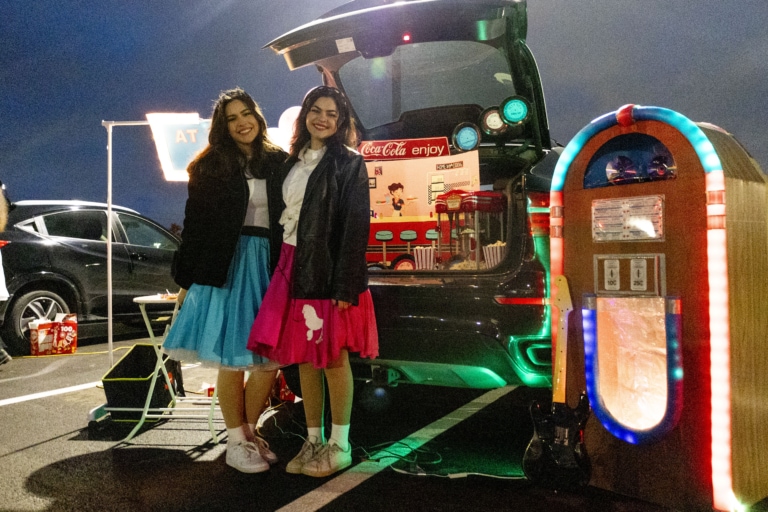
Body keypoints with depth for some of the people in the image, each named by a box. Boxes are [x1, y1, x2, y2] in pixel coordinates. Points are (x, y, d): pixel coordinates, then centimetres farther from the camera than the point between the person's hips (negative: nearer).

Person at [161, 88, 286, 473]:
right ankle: (236, 442, 16)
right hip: (226, 268, -2)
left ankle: (249, 431, 24)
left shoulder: (279, 163, 9)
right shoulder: (211, 167, 3)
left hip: (271, 267, 3)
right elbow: (194, 224, 3)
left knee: (270, 358, 5)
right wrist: (186, 279, 1)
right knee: (233, 358, 1)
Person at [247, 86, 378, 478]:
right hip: (292, 267, 6)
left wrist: (346, 286, -18)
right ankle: (313, 441, 24)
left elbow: (357, 227, -11)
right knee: (303, 356, 10)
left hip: (327, 270, -6)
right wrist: (283, 266, 5)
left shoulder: (349, 163, -4)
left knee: (333, 357, 2)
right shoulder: (294, 161, 15)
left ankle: (340, 446, 17)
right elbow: (282, 216, 14)